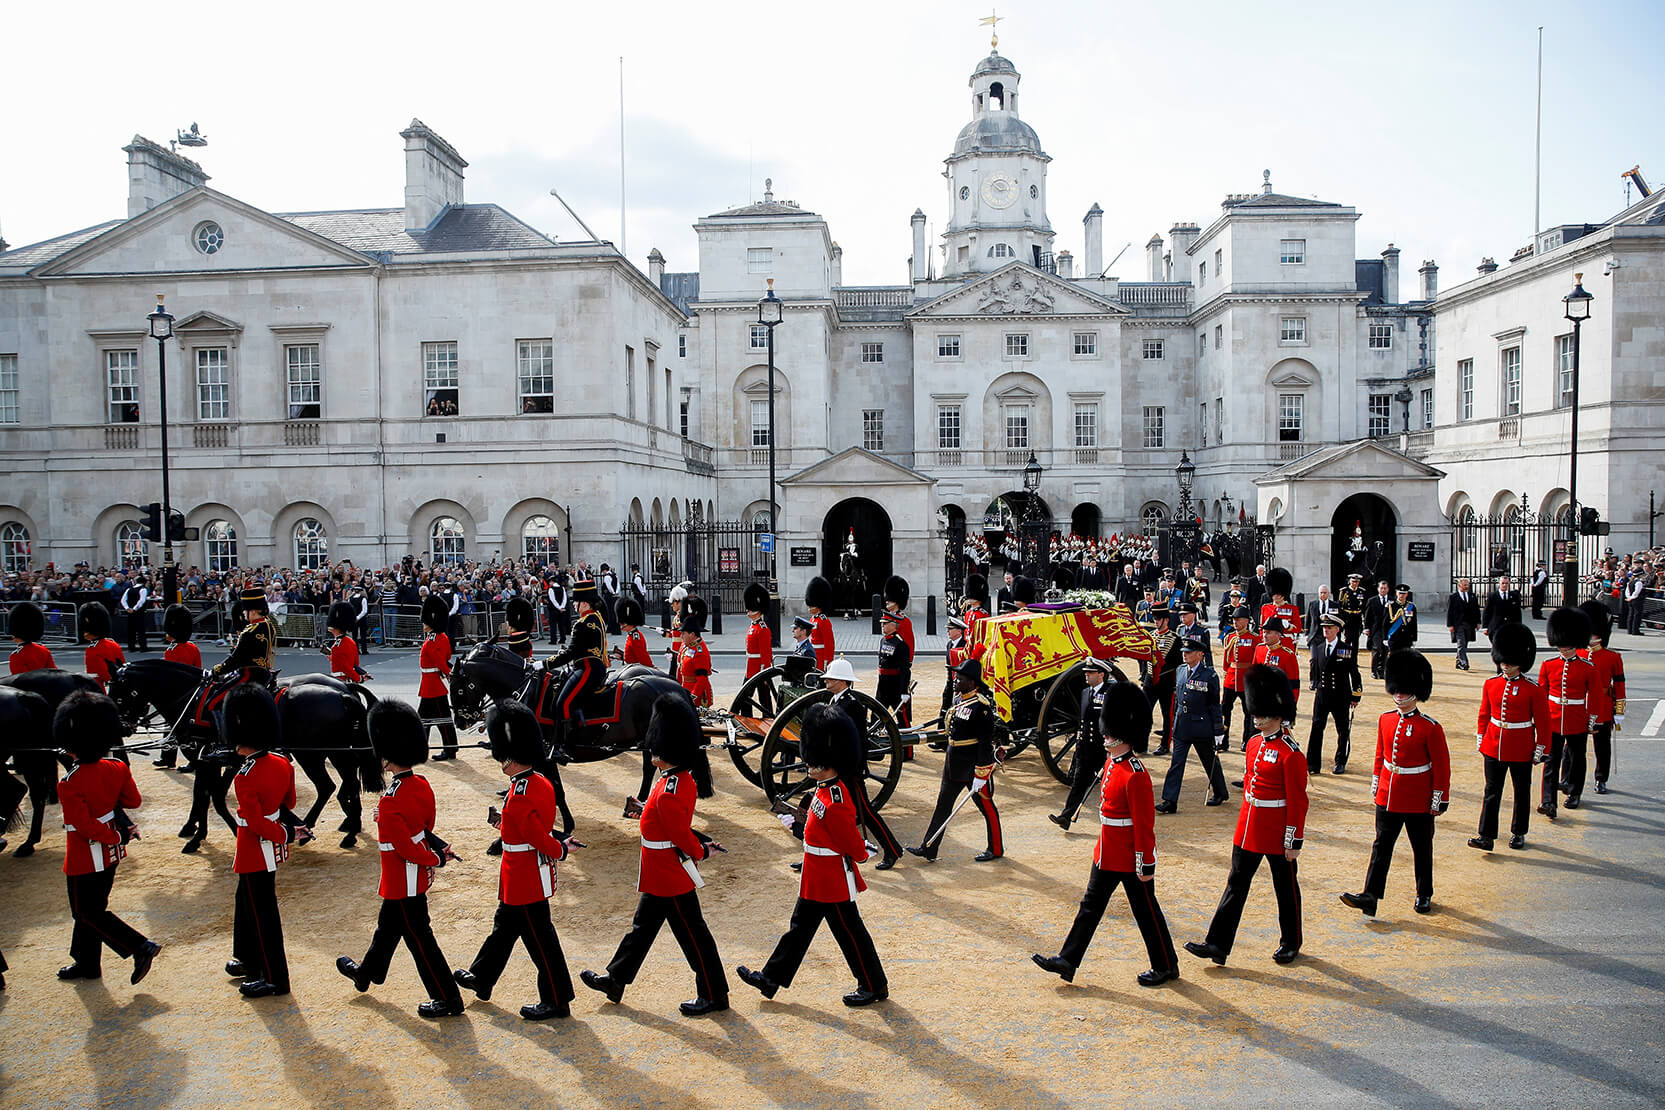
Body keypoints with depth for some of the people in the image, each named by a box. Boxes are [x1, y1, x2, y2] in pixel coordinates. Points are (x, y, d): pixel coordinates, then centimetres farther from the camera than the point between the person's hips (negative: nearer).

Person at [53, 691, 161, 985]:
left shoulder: (69, 785, -24)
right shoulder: (117, 769, -6)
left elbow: (86, 826, -25)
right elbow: (134, 800, 6)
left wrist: (115, 836, -13)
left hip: (84, 858, -7)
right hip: (110, 854, 7)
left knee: (88, 913, 5)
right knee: (92, 907, 20)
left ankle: (141, 947, -4)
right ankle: (87, 963, 33)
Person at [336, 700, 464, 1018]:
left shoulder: (390, 804, -29)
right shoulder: (422, 786, -3)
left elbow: (406, 849, -25)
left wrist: (435, 858, -12)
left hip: (403, 881, -9)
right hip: (417, 878, 9)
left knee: (418, 938, 3)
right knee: (388, 925, 29)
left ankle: (447, 999, 13)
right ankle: (368, 973, 52)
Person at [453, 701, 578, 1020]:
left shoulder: (518, 798, -28)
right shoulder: (542, 782, 1)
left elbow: (541, 839, -29)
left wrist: (561, 850, -11)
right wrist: (507, 823, 12)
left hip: (525, 880, -10)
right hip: (527, 879, 10)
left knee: (539, 939, 3)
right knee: (504, 926, 25)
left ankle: (556, 1001, 16)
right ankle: (481, 979, 43)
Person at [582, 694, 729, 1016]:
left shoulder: (669, 792, -28)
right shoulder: (682, 779, 3)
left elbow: (680, 833, -24)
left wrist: (700, 852, -10)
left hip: (672, 878, -10)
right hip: (661, 878, 10)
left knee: (693, 935, 4)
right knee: (642, 927, 21)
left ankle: (714, 995, 17)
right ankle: (615, 980, 36)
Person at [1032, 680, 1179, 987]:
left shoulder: (1136, 776, -24)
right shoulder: (1112, 763, 5)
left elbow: (1144, 824, -21)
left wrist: (1145, 866, -18)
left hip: (1130, 859, -9)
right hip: (1107, 855, 9)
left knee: (1146, 911, 8)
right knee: (1091, 905, 12)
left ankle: (1166, 966, 26)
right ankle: (1067, 961, 18)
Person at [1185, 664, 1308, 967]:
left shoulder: (1290, 753, -17)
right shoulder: (1254, 744, 5)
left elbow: (1297, 801, -15)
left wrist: (1294, 841, -14)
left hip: (1277, 833, -7)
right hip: (1249, 828, 7)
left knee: (1285, 887, 11)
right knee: (1236, 883, 7)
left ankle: (1291, 943, 30)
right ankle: (1218, 945, 9)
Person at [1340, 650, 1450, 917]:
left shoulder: (1430, 728, -13)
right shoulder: (1385, 720, 1)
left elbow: (1442, 766, -9)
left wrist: (1440, 800, -8)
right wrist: (1376, 784, 15)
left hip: (1419, 802, -4)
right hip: (1388, 797, 4)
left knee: (1422, 849, 13)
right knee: (1382, 846, 2)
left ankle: (1424, 895, 30)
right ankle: (1370, 897, 0)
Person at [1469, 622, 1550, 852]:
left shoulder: (1533, 689, -8)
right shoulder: (1491, 684, 1)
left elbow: (1542, 721, -4)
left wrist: (1541, 749, -5)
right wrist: (1480, 739, 11)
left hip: (1521, 750, -2)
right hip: (1493, 747, 2)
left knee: (1522, 791, 13)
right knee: (1492, 791, 1)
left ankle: (1519, 832, 28)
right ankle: (1486, 836, 1)